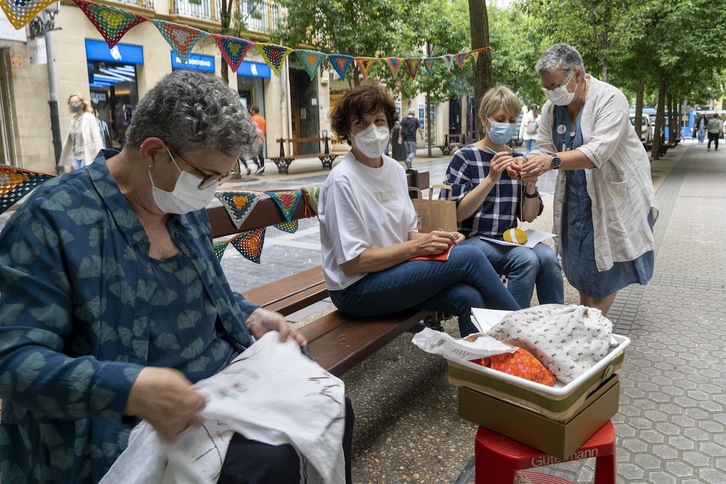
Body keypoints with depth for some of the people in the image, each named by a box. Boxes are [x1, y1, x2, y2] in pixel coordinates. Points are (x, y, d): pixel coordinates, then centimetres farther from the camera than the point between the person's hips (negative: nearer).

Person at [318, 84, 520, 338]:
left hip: (394, 272, 7)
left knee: (468, 297, -21)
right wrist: (417, 246, -18)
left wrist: (436, 239, -7)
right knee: (470, 258, -18)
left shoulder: (395, 169, 8)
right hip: (355, 290, -7)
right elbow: (351, 263, -18)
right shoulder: (342, 181, -15)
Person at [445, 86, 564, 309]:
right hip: (473, 239, -4)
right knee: (526, 259, -28)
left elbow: (529, 216, 10)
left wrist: (531, 186, -11)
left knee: (548, 257, -24)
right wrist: (491, 178, -22)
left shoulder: (517, 160, 10)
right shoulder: (465, 157, -4)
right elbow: (457, 213, -14)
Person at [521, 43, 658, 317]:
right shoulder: (551, 108, -2)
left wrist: (553, 161, -44)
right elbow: (543, 149, -5)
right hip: (576, 196, 6)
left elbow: (599, 152, -32)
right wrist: (527, 165, -28)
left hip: (616, 192, -5)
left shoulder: (610, 99, -20)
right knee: (580, 262, 11)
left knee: (607, 263, 1)